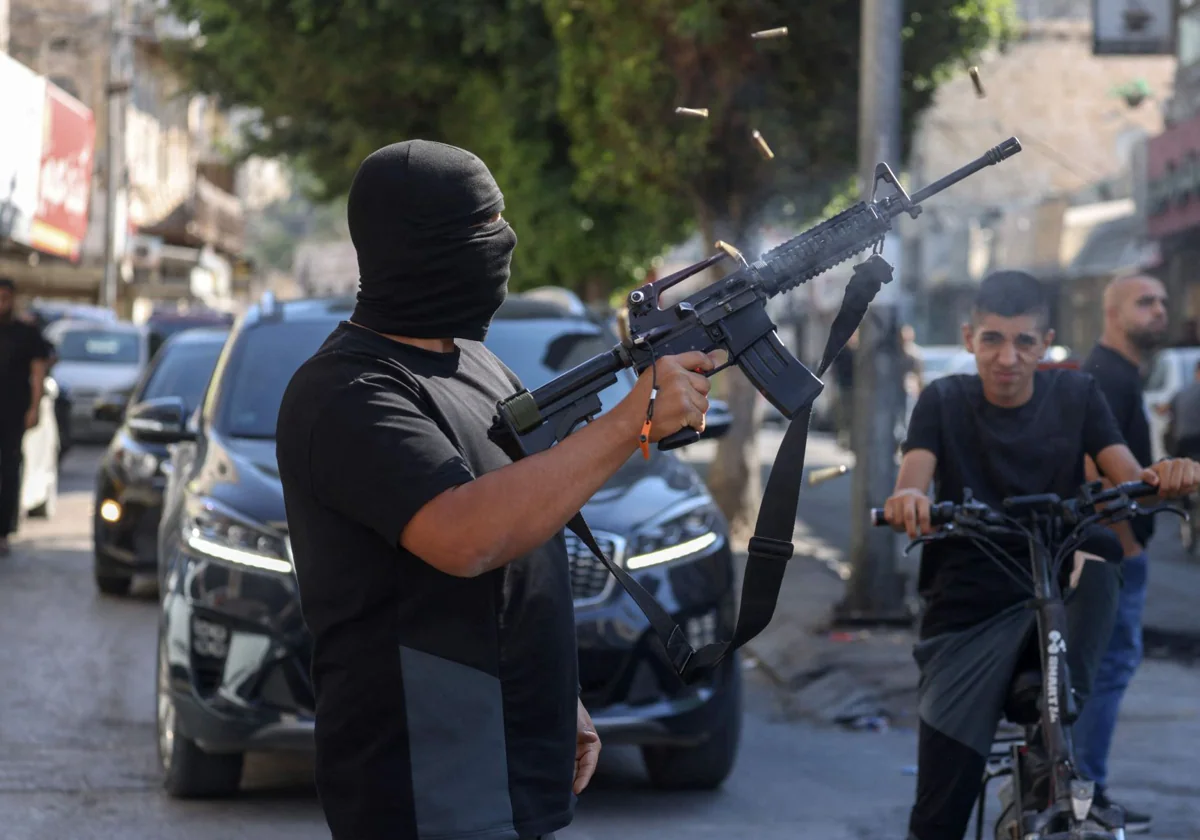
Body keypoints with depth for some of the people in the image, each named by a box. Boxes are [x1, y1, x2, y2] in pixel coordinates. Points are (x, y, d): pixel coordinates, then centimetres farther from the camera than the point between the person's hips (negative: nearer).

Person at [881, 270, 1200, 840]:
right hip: (964, 618, 0)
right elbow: (913, 479, -16)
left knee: (1095, 559, -34)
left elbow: (1130, 479, -9)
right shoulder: (944, 402, 1)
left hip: (1051, 599, 0)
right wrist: (908, 500, -42)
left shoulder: (1075, 396, 4)